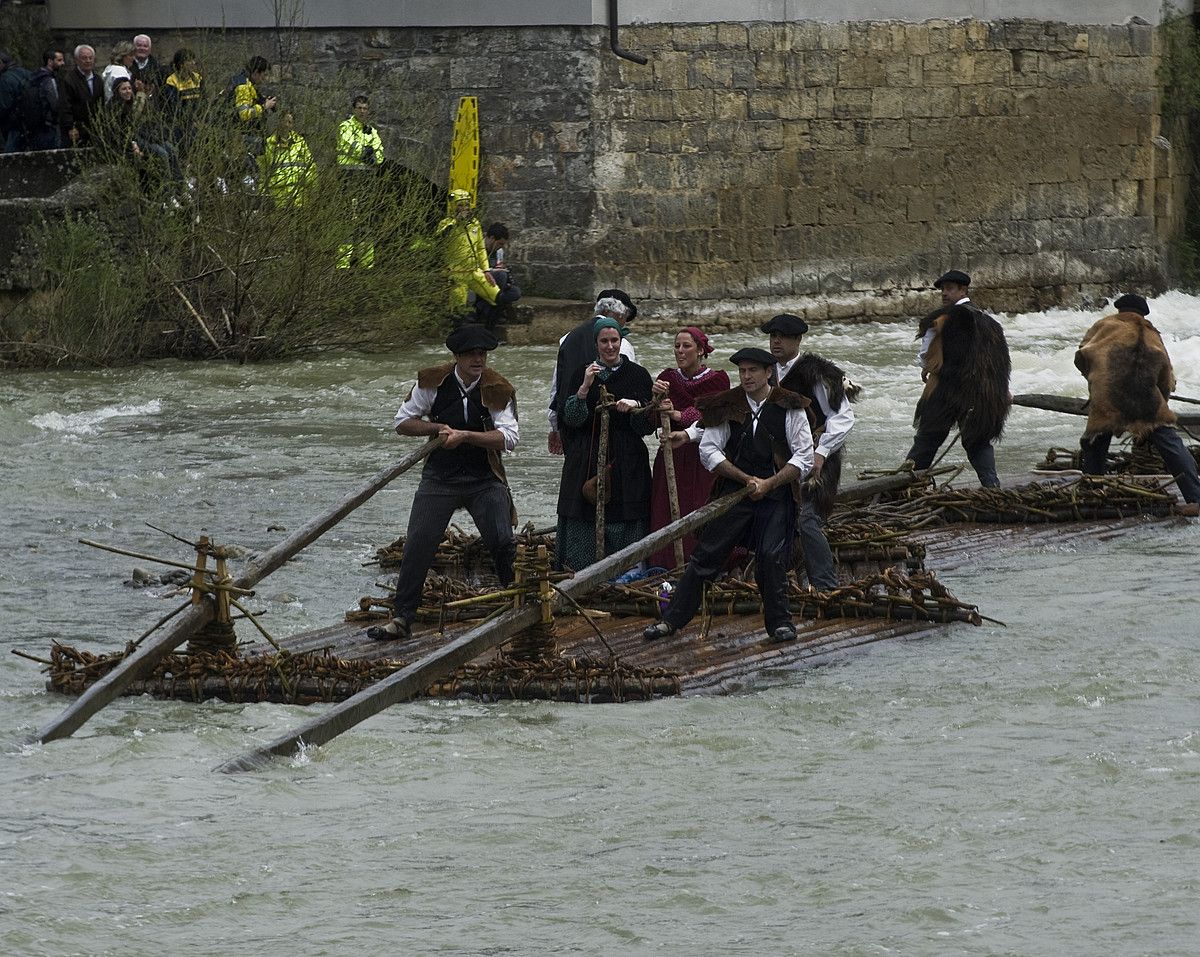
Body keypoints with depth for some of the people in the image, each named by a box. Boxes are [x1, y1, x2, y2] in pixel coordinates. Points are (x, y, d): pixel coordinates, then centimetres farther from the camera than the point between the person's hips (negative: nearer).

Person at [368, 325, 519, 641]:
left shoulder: (498, 389, -6)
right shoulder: (432, 383, -4)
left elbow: (508, 437, -14)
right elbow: (402, 422, 4)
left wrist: (464, 435, -24)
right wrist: (438, 428, -12)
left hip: (485, 480, -1)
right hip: (440, 479, 1)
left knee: (503, 543, -10)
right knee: (418, 544, -6)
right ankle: (401, 619, 2)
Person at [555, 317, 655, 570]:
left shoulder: (637, 375, 5)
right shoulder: (581, 374, 7)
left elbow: (649, 425, 0)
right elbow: (570, 419, -3)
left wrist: (635, 405, -20)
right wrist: (585, 387, -15)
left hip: (627, 465, -1)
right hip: (587, 461, 1)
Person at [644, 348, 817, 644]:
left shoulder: (789, 409, -2)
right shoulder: (727, 407, 3)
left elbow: (804, 458, -3)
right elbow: (708, 451, 2)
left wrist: (768, 484, -13)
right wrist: (747, 479, -7)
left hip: (776, 495, -2)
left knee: (771, 557, -14)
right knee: (706, 555, 0)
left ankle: (779, 622, 3)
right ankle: (672, 619, 6)